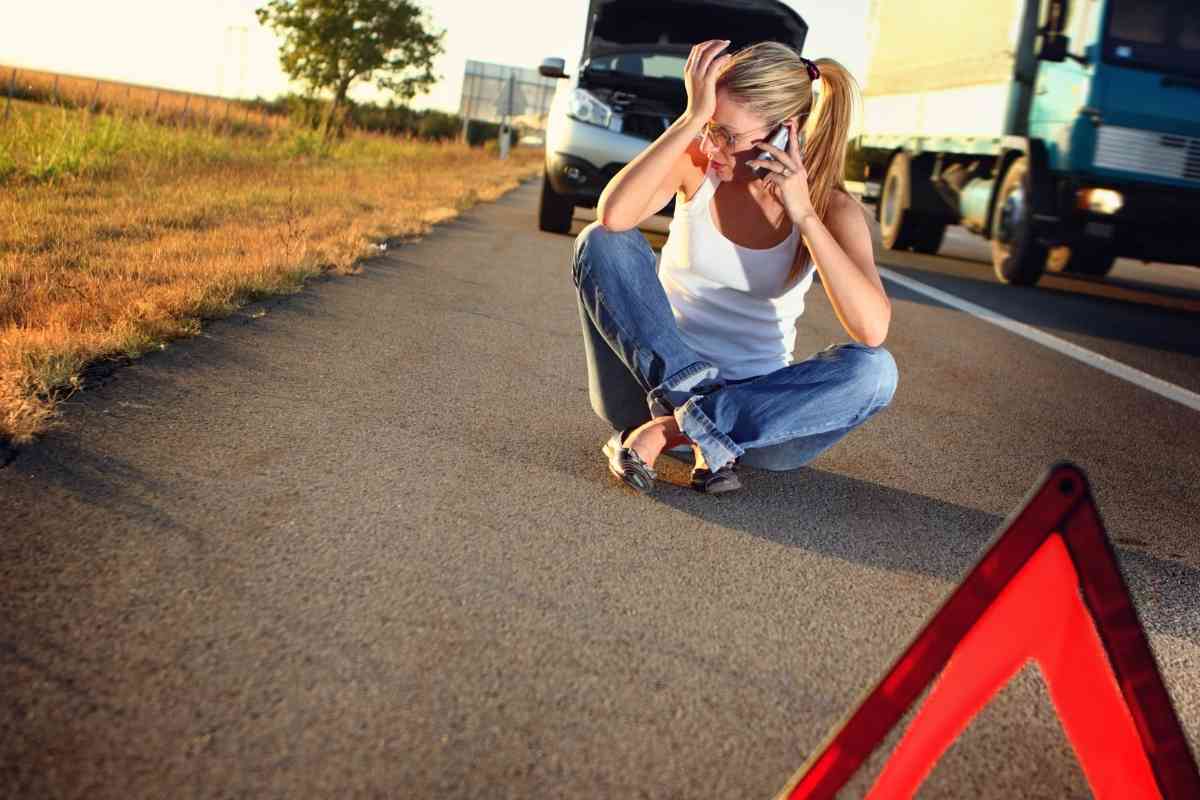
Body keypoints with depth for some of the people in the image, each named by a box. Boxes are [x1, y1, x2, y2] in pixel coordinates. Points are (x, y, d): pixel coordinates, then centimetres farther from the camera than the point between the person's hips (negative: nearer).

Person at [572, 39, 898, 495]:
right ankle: (706, 434, -28)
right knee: (603, 243, -23)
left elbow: (872, 330, -25)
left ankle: (670, 429, -25)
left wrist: (804, 215, -27)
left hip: (754, 398, 0)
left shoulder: (831, 207, -9)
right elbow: (613, 215, -30)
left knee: (874, 371, -29)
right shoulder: (696, 164, -8)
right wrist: (692, 117, -29)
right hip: (665, 372, 0)